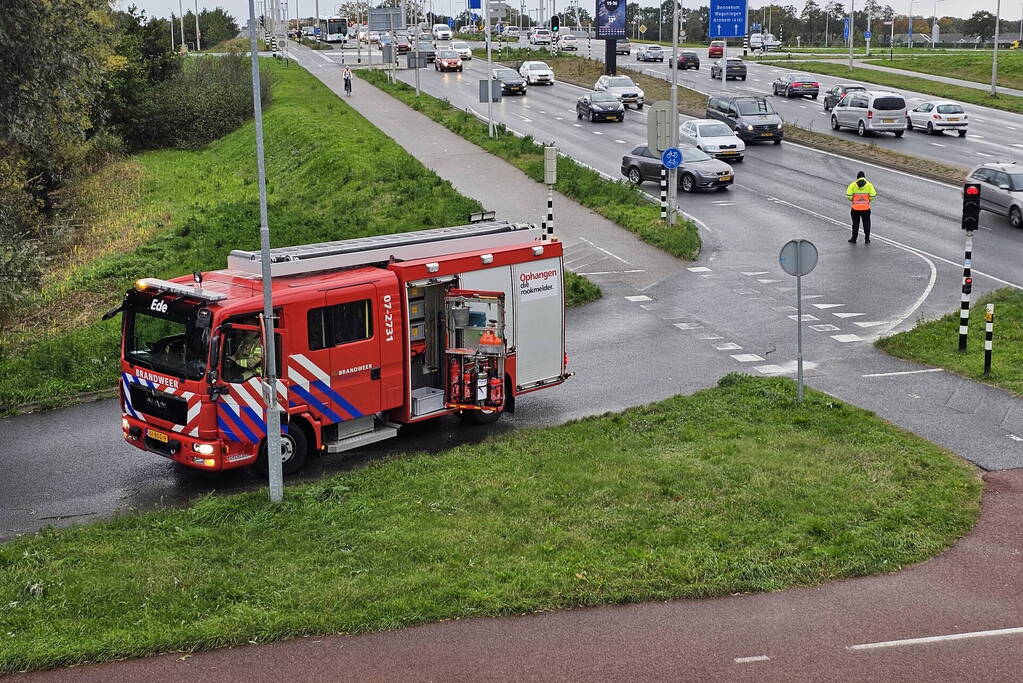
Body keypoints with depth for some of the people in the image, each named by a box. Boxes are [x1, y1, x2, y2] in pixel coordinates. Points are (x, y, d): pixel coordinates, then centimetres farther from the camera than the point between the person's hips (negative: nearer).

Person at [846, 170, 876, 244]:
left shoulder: (853, 185, -4)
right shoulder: (869, 185, -3)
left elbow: (848, 195, -12)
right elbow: (873, 196, -8)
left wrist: (852, 200, 8)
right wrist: (869, 200, 11)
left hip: (855, 208, 0)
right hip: (866, 208, 0)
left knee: (855, 224, 11)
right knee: (866, 223, 13)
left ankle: (853, 239, 16)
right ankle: (867, 239, 17)